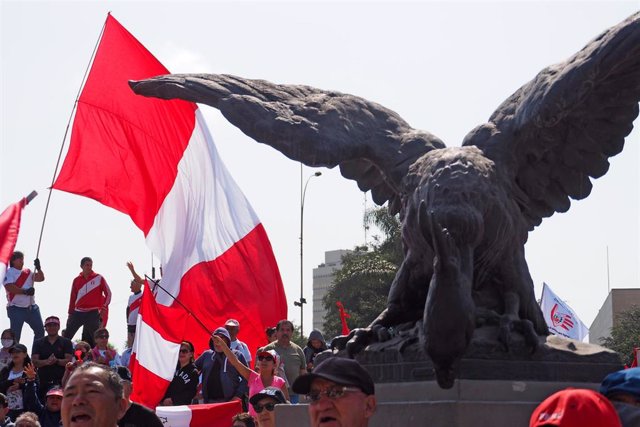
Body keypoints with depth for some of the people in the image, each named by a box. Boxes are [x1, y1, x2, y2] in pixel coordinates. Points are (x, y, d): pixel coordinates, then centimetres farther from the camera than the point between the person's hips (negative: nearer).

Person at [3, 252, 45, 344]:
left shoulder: (28, 272, 13)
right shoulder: (9, 273, -7)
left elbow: (41, 278, 7)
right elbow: (9, 287, -20)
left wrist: (38, 268, -10)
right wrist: (25, 291, -27)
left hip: (31, 308, 7)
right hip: (16, 309, -7)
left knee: (40, 330, 10)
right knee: (15, 334, -6)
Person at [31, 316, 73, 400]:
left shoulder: (66, 342, 9)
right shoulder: (38, 343, 14)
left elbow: (68, 361, -1)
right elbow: (34, 361, 2)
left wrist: (57, 361, -21)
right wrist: (47, 362, -17)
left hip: (61, 381, -2)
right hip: (43, 382, 2)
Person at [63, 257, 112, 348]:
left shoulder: (99, 278, 1)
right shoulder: (77, 280, 9)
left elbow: (108, 294, 3)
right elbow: (73, 298, 15)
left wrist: (103, 308, -8)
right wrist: (70, 313, 14)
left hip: (93, 313, -3)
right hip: (78, 312, 3)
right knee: (66, 336, 0)